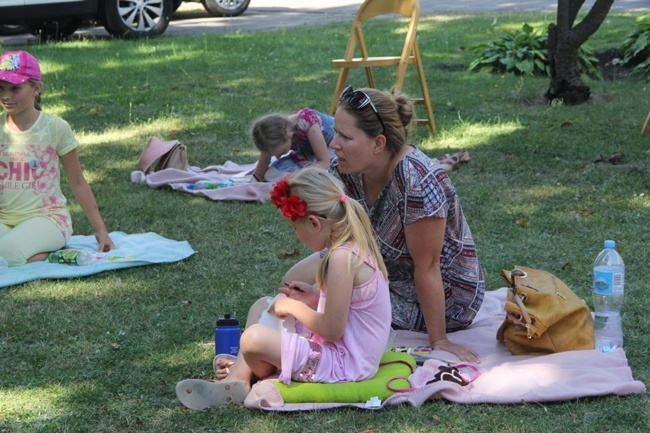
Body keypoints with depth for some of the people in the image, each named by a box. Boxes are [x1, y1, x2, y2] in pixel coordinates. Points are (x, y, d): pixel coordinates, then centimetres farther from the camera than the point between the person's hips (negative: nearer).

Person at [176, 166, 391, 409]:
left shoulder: (341, 257, -25)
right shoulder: (356, 245, 5)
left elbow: (332, 329, -25)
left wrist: (293, 306, -11)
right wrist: (315, 292, 11)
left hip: (345, 364, -11)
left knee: (254, 337, -23)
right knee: (262, 308, 21)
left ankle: (264, 380, 10)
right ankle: (236, 379, 12)